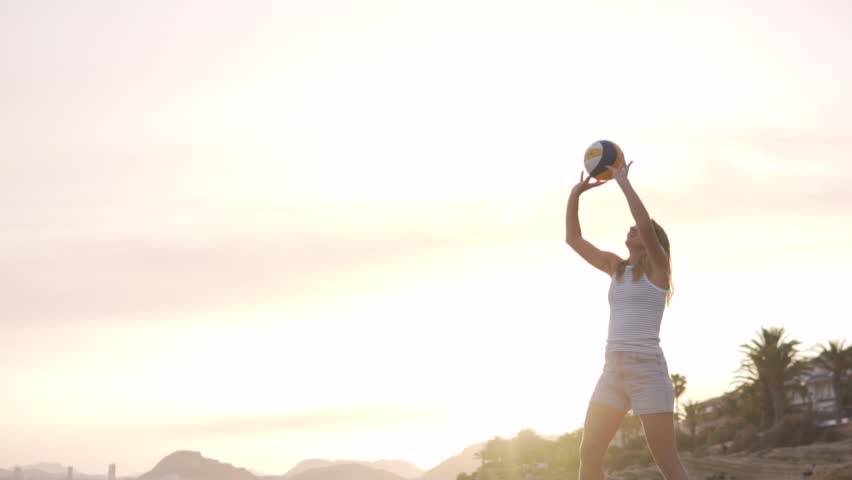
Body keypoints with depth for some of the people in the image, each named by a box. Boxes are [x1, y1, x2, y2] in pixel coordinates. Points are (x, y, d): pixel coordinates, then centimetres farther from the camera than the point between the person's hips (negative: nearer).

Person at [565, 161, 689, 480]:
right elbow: (573, 238, 17)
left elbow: (646, 223, -19)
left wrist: (623, 181, -11)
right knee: (589, 454, 2)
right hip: (613, 370, 6)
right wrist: (576, 194, 7)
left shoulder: (658, 266, 0)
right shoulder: (616, 267, 17)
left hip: (647, 369, -6)